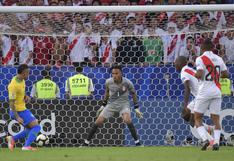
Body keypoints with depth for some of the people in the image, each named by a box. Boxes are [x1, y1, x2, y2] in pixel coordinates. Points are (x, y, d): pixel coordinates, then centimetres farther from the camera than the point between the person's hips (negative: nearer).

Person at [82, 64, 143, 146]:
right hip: (111, 103, 2)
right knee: (98, 122, -8)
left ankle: (137, 142, -20)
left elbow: (133, 94, -1)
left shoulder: (127, 83, -19)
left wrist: (137, 109, 0)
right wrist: (103, 106, 14)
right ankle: (86, 143, 6)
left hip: (124, 103, -2)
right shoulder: (108, 82, -13)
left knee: (127, 120, -31)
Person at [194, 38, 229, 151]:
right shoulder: (218, 59, 8)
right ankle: (216, 141, -10)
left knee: (197, 117, 6)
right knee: (216, 118, 7)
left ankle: (204, 139, -14)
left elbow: (200, 74, -17)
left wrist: (195, 75, 4)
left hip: (204, 91, -4)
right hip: (217, 91, 4)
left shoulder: (200, 59, -6)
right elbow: (226, 74, 9)